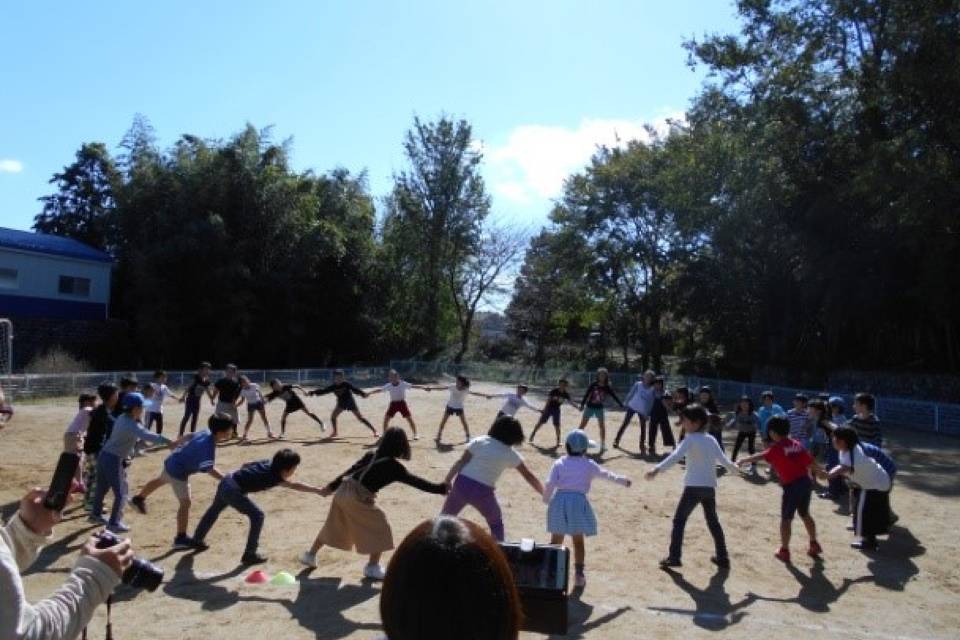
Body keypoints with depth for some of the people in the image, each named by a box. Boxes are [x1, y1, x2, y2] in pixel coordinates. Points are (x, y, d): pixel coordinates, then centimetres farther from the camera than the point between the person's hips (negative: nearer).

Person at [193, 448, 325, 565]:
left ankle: (198, 540, 55)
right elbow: (294, 486, -29)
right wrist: (318, 490, -31)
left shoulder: (268, 464, 4)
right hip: (232, 490, -9)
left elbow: (246, 465, 15)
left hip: (226, 481, 9)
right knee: (257, 516, -5)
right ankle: (250, 554, 2)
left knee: (215, 510, 31)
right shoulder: (273, 476, -18)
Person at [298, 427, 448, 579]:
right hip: (359, 498, -8)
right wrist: (440, 488, -1)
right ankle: (373, 567, 13)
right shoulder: (393, 466, -7)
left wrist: (332, 486, 22)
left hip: (342, 492, 8)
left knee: (332, 526, 27)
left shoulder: (372, 455, 12)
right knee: (380, 528, 9)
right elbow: (414, 481, -5)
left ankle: (311, 555, 41)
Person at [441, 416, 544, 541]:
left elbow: (461, 462, -1)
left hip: (462, 484, 2)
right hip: (483, 491, -2)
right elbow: (528, 476, 7)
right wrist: (544, 493, 15)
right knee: (496, 522, 24)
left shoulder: (479, 441, 5)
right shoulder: (511, 454, 3)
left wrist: (447, 480, 4)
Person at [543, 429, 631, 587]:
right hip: (578, 501, -1)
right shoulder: (589, 465, 5)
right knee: (578, 541, 12)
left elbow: (549, 484, -4)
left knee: (556, 540, 11)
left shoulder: (559, 464, 4)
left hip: (559, 500, 1)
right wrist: (622, 480, 35)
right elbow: (605, 474, 20)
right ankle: (579, 574, 15)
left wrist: (546, 499, 10)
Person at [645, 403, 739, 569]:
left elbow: (675, 457, -23)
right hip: (710, 487, 6)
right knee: (713, 521, 21)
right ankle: (723, 558, 27)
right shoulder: (712, 439, 7)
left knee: (679, 520, 1)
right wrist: (735, 468, 35)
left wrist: (657, 469, -33)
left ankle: (674, 557, -3)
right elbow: (723, 459, 13)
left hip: (693, 487, -6)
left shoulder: (690, 439, -10)